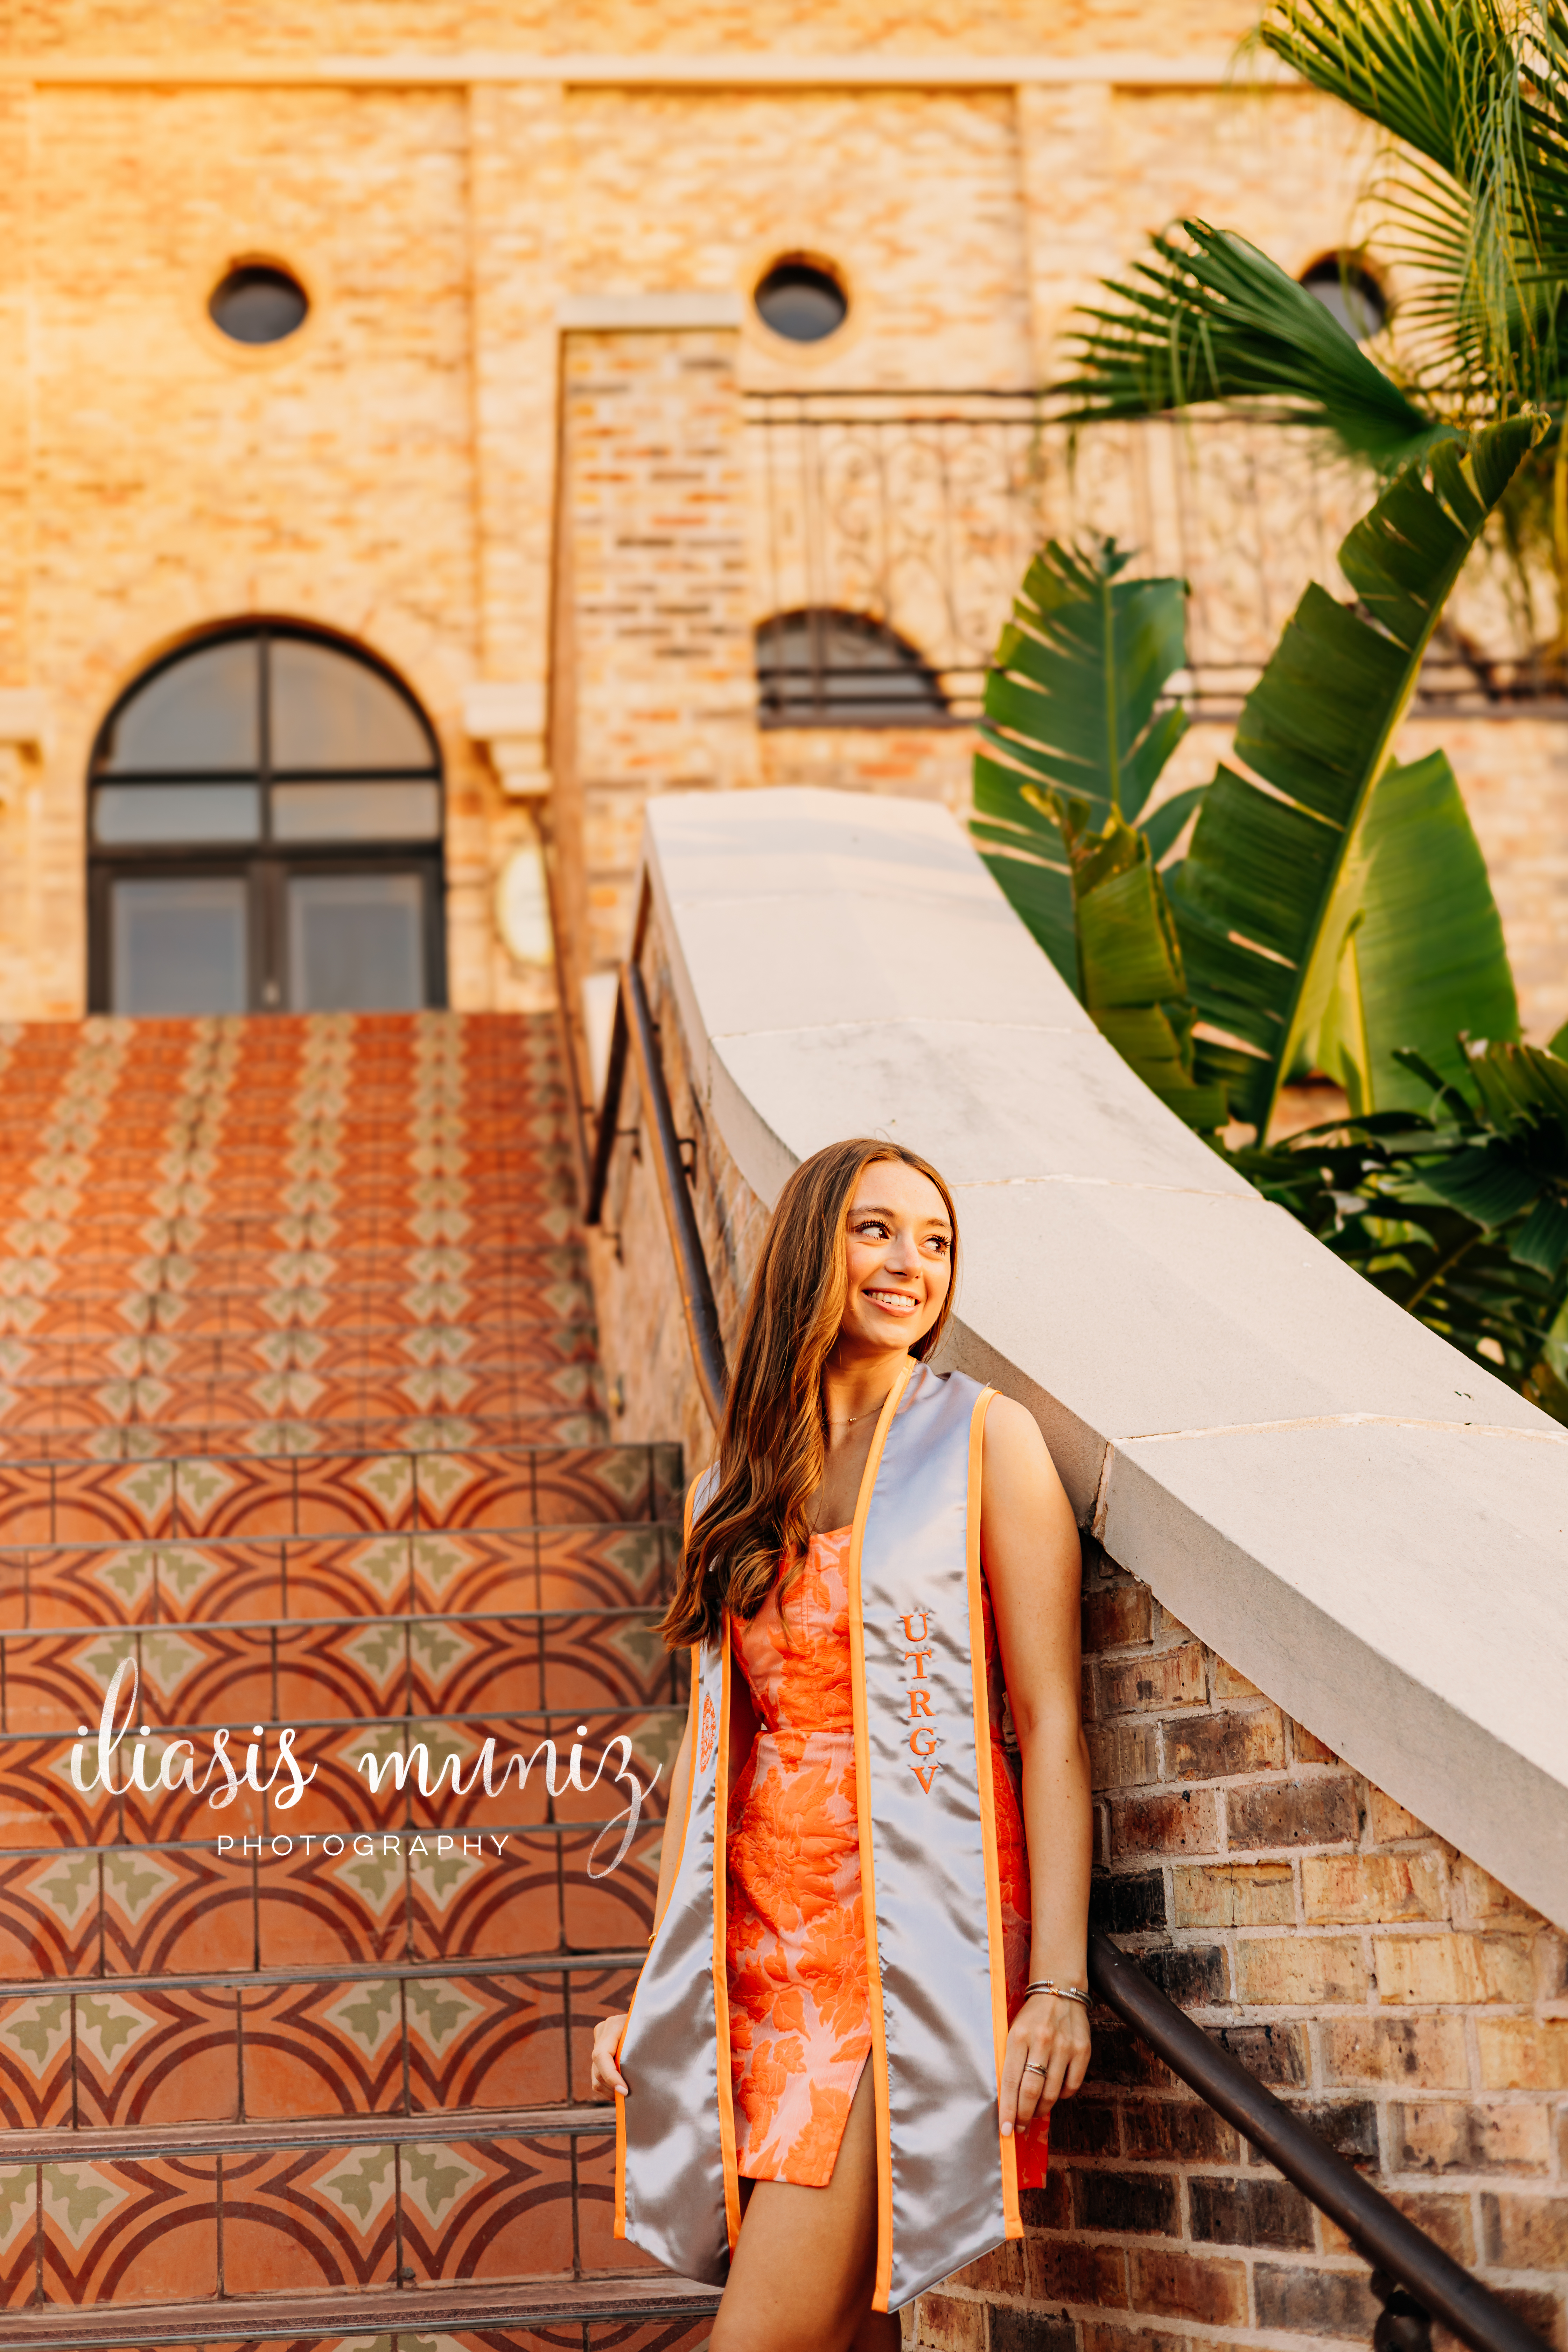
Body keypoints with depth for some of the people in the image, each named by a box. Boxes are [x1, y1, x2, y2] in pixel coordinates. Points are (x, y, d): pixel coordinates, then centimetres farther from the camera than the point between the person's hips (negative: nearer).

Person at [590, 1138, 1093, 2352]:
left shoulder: (984, 1439, 1)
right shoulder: (736, 1487, 16)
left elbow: (1052, 1720, -4)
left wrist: (1058, 1979, -12)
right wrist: (659, 1987, 12)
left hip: (914, 1931, -5)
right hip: (764, 1936, 5)